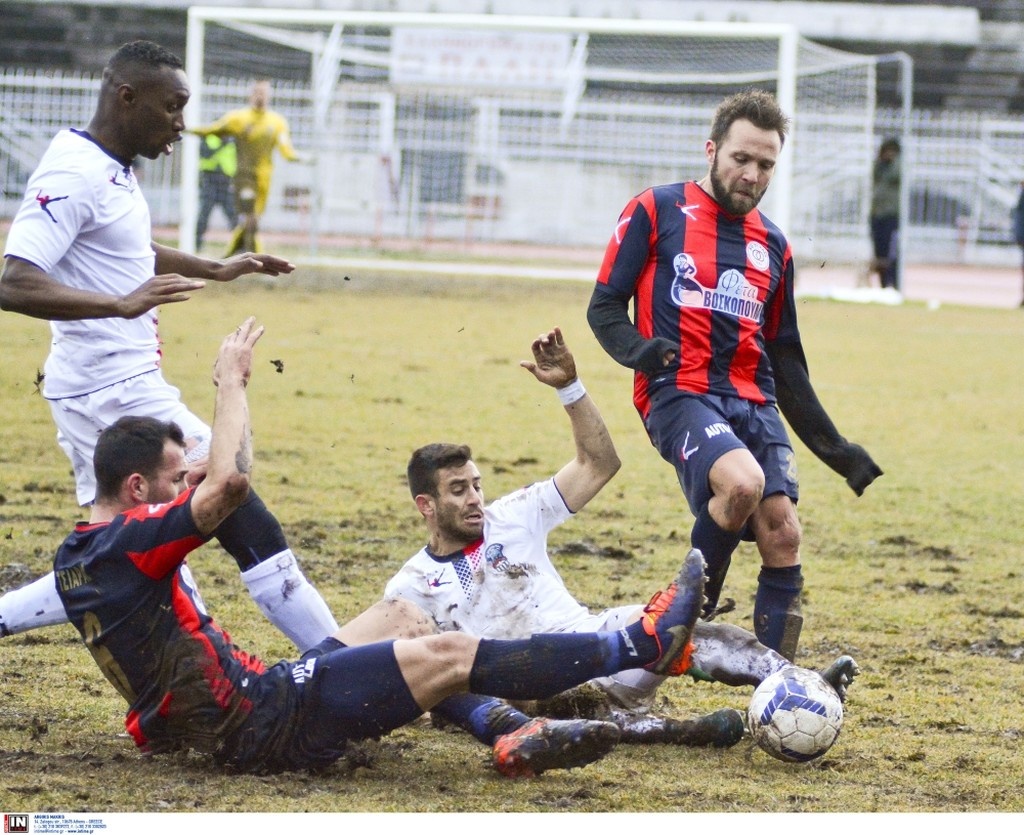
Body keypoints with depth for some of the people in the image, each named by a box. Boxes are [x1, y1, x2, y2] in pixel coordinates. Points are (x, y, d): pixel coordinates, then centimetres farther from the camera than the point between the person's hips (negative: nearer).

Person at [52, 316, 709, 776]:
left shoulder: (77, 558, 12)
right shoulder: (125, 544, -19)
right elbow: (231, 481, -32)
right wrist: (230, 380, -17)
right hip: (263, 724, -11)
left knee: (402, 617, 15)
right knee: (449, 654, -10)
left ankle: (512, 735, 4)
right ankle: (643, 647, -4)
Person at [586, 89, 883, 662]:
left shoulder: (774, 246, 21)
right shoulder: (655, 212, 6)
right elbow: (604, 307, 4)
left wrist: (834, 447, 21)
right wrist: (638, 350, -18)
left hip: (754, 402, 5)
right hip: (679, 393, -5)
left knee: (782, 536, -10)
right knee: (742, 482, -32)